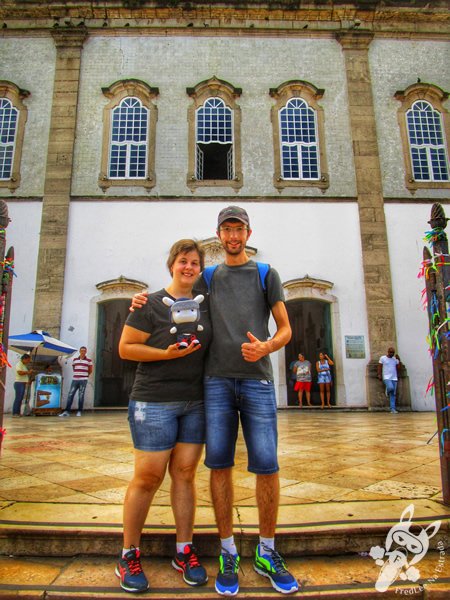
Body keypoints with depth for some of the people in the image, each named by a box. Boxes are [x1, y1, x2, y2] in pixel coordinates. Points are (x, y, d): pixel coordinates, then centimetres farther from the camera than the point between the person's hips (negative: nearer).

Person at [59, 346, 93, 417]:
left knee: (81, 396, -1)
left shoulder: (89, 360, 1)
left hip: (83, 380, -3)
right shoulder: (74, 360, 9)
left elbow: (90, 371, 10)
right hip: (75, 379, 3)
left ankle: (79, 411, 6)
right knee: (70, 395, -1)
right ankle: (67, 411, 2)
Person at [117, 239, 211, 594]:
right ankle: (130, 555, 20)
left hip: (196, 402, 5)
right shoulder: (151, 305, -4)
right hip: (155, 401, -4)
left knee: (185, 473, 9)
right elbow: (125, 348, -6)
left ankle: (184, 551, 23)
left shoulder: (205, 306, 10)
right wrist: (168, 354, -17)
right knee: (148, 477, 1)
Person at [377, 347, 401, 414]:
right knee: (391, 387, -30)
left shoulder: (395, 359, 10)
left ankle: (393, 409, 3)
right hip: (386, 378, -4)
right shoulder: (382, 358, 0)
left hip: (394, 378, 4)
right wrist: (379, 375, -9)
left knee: (393, 394, 1)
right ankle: (387, 392, 7)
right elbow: (379, 367, 2)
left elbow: (398, 368, 7)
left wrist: (398, 360, -3)